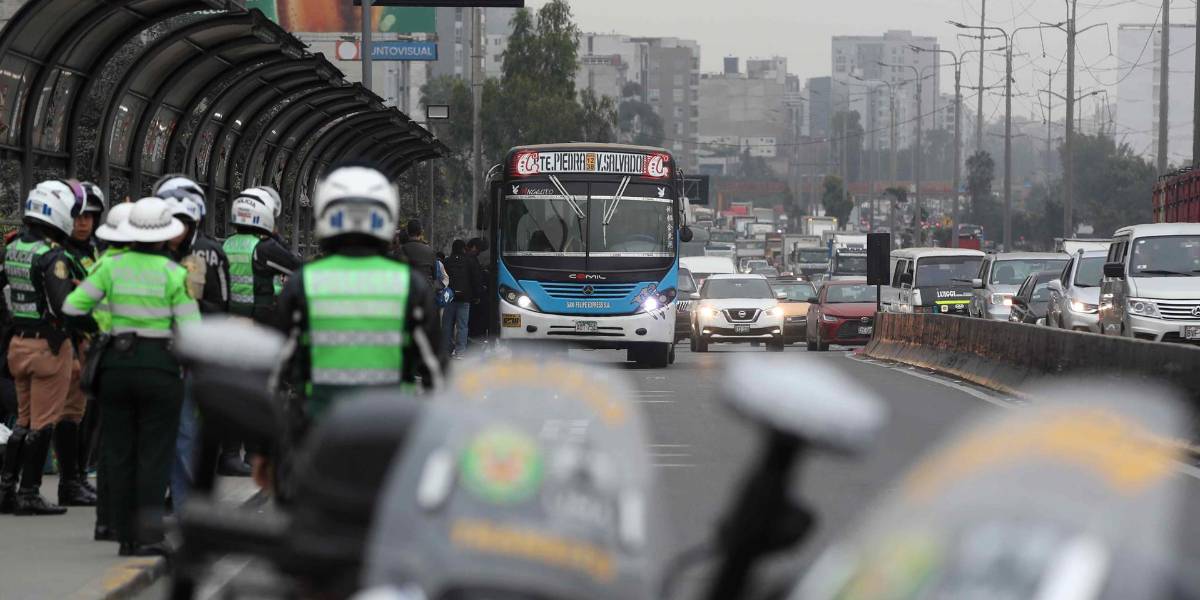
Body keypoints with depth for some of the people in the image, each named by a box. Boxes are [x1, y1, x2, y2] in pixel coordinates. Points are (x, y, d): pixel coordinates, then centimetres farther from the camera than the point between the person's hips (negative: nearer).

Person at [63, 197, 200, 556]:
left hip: (117, 364, 3)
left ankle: (126, 536, 10)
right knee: (154, 454, 1)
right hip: (160, 367, -3)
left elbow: (72, 307, 2)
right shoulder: (174, 274, -7)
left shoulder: (111, 267, 0)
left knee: (119, 453, 10)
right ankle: (148, 535, -7)